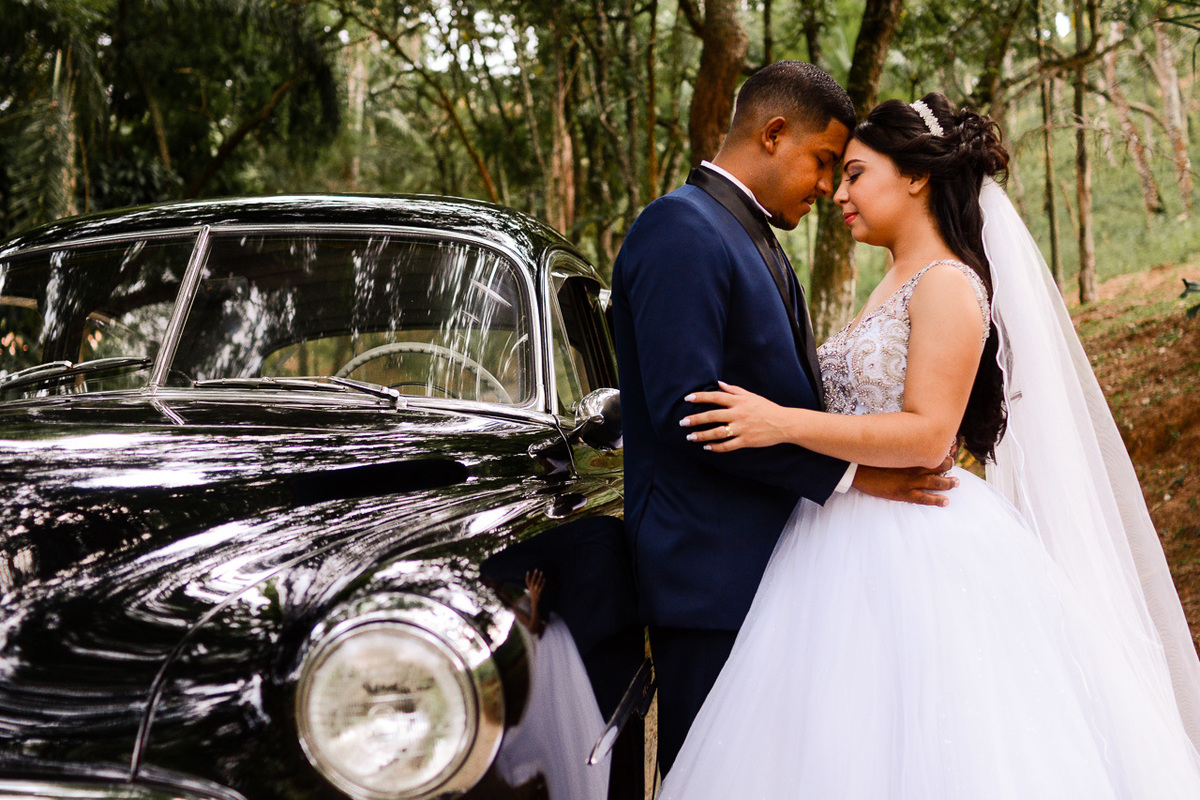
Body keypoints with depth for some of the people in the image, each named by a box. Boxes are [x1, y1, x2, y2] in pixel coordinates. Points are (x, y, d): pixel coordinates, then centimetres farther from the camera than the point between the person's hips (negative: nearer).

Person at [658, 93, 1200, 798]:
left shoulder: (947, 285, -13)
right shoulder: (894, 283, 15)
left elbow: (927, 434, -20)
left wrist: (783, 424, -24)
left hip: (913, 548, -9)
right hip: (855, 531, 9)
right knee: (844, 743, 12)